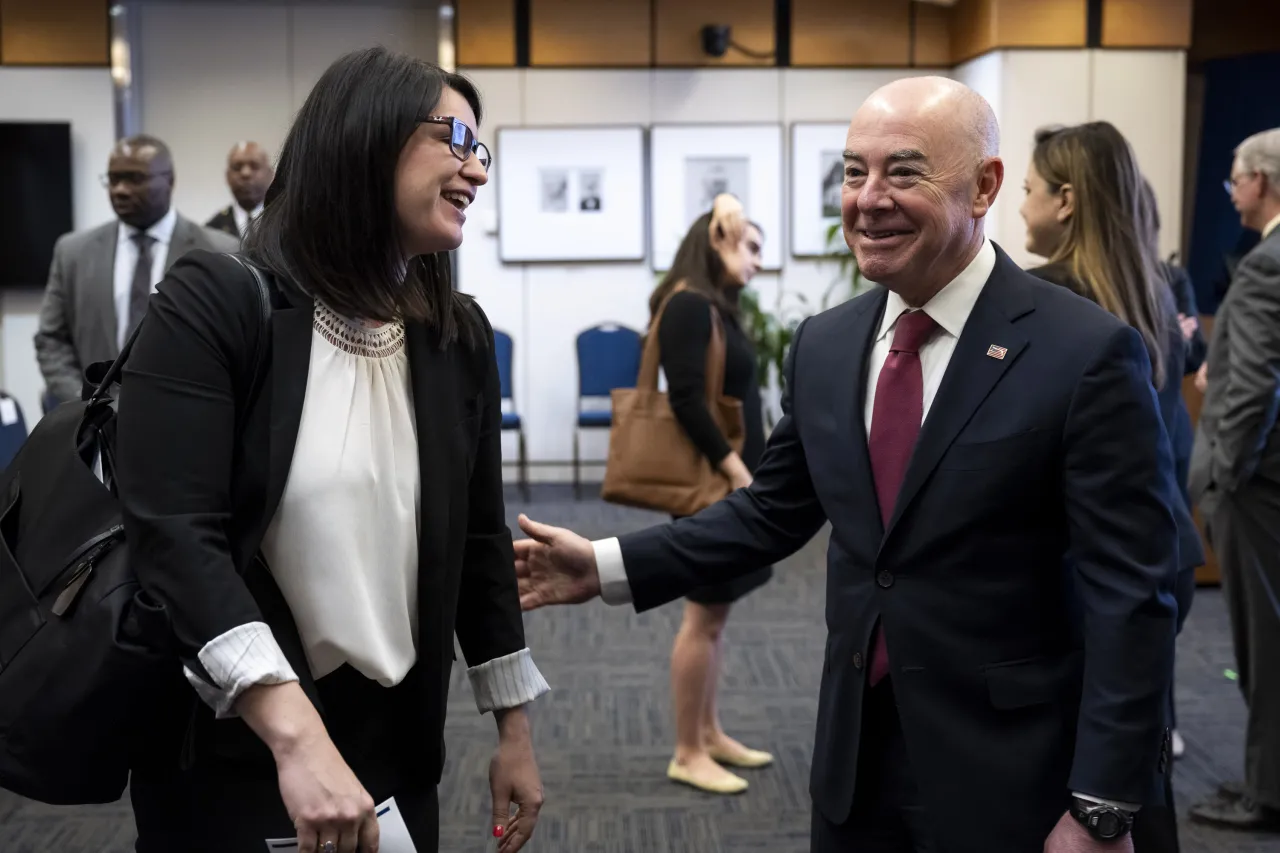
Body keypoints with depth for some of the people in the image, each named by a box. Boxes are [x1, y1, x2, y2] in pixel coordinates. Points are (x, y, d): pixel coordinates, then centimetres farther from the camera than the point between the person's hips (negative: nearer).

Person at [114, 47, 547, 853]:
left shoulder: (459, 336, 3)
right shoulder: (216, 303, -13)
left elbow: (477, 538, 9)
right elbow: (174, 536, -22)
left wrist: (514, 729, 10)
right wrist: (295, 732, -33)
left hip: (395, 742, 5)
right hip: (229, 749, -5)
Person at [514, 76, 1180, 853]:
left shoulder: (1088, 353, -15)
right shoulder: (823, 345, 3)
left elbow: (1131, 600, -15)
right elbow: (773, 512, 12)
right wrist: (609, 566, 3)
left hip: (1007, 775, -5)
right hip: (854, 755, 5)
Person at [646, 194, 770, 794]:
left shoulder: (713, 305, 13)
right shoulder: (688, 306, -17)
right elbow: (687, 401, -24)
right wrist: (735, 471, -23)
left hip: (729, 479, 10)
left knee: (716, 612, 16)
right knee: (704, 615, -2)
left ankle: (709, 734, 27)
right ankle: (687, 755, 8)